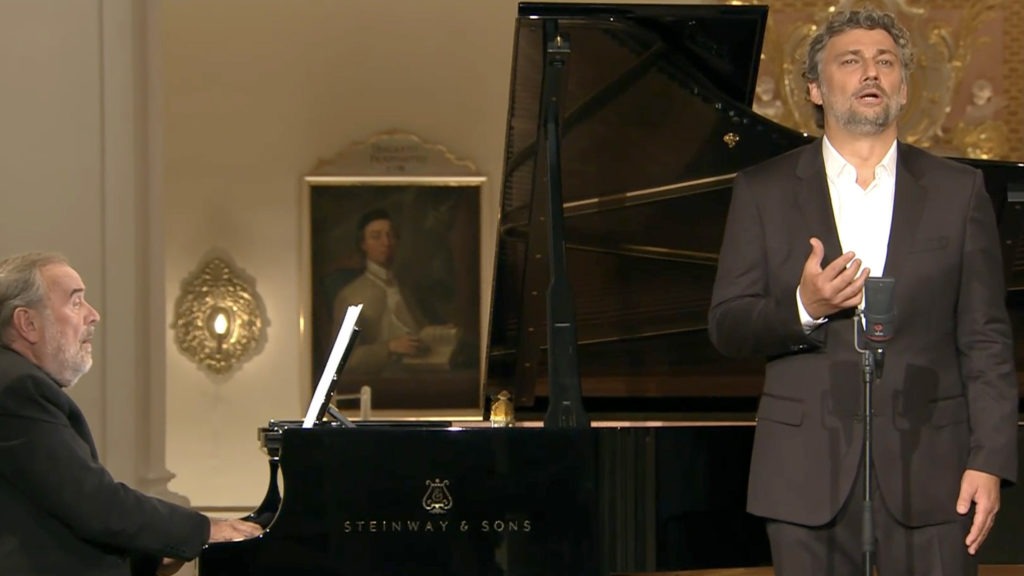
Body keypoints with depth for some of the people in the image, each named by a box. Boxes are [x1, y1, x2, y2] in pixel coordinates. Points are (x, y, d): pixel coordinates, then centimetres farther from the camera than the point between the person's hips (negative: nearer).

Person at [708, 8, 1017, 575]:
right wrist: (803, 309, -15)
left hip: (928, 468, 0)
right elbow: (725, 326, 4)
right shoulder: (764, 191, 7)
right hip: (809, 472, 0)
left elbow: (986, 340, 4)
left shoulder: (957, 190, 8)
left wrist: (989, 461, -4)